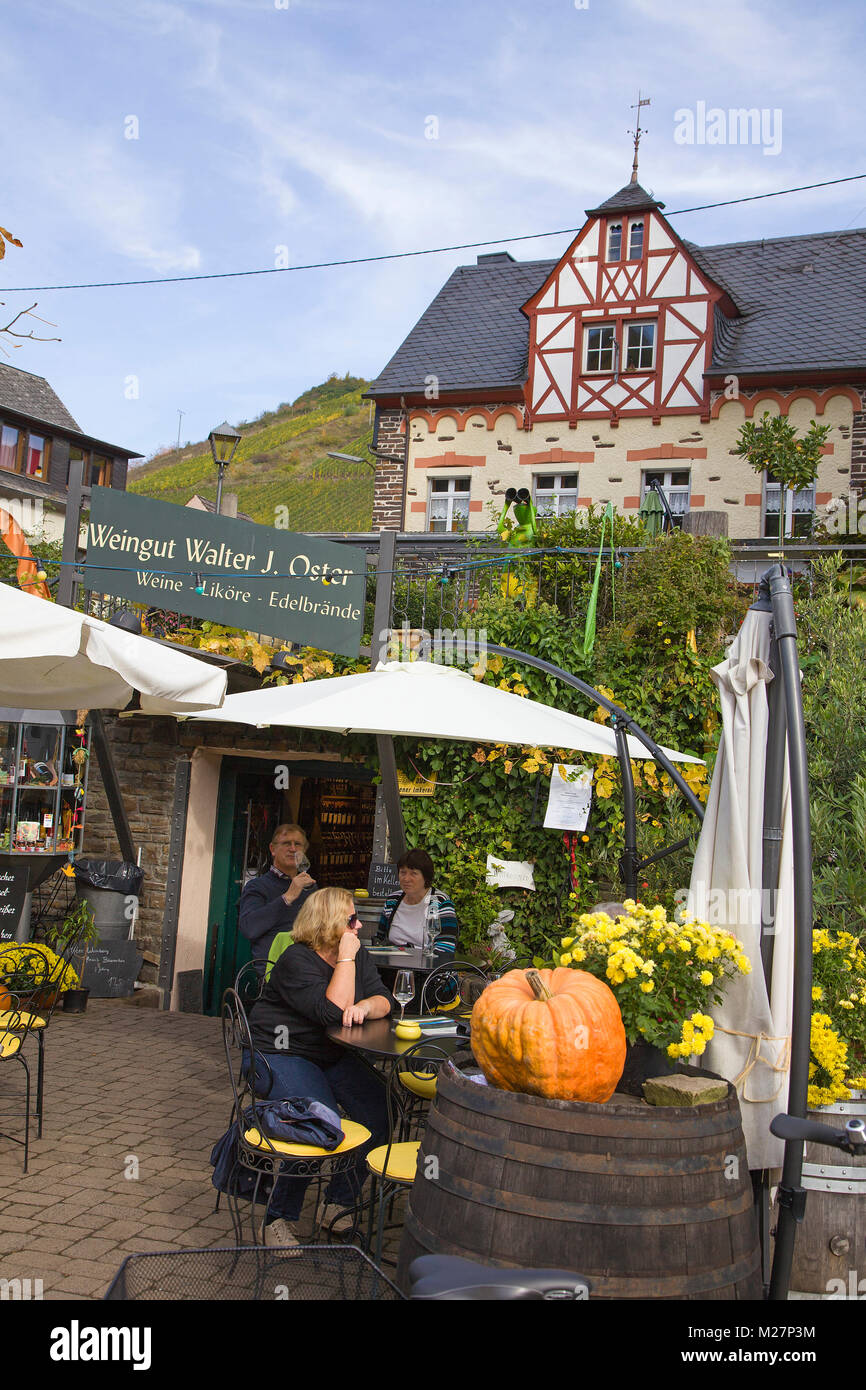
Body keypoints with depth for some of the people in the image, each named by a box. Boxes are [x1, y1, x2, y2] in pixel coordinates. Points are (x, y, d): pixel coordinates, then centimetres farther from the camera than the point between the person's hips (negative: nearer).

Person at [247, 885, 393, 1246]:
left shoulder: (359, 956, 7)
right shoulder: (297, 961, -17)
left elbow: (384, 1000, 2)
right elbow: (333, 1012, -27)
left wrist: (365, 1005, -20)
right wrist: (345, 959, -24)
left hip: (334, 1057, 7)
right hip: (281, 1055, -7)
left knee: (377, 1114, -14)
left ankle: (339, 1202, 4)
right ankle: (280, 1218, -11)